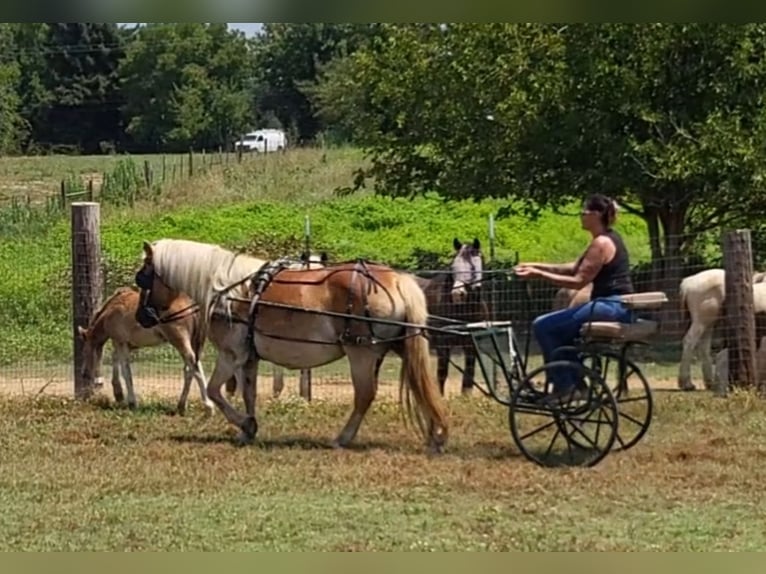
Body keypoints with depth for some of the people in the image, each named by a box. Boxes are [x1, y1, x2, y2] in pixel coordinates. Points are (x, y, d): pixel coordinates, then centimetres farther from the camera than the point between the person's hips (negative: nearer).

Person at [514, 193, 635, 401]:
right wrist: (537, 266, 16)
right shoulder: (609, 238, 17)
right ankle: (575, 383, 25)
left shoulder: (601, 243, -14)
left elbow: (578, 281, -16)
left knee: (543, 326, -9)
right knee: (562, 329, 28)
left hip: (609, 307, -11)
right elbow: (574, 268, 21)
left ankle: (564, 386, -7)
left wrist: (539, 275, -13)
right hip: (618, 308, 11)